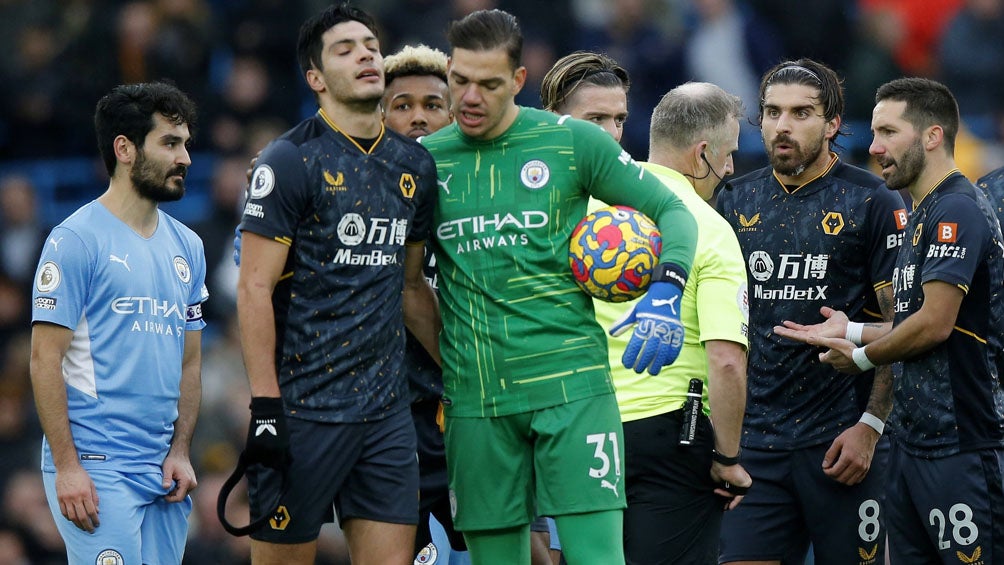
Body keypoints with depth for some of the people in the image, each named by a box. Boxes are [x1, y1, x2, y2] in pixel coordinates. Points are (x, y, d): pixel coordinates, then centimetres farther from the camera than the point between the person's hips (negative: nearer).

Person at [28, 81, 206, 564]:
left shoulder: (187, 247, 15)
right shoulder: (76, 240, -6)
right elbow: (45, 359, -9)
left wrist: (180, 451, 6)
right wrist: (67, 466, -15)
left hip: (163, 474, 7)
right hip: (96, 470, -7)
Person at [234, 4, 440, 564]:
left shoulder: (416, 165, 13)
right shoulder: (292, 161, -6)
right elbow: (255, 287, -10)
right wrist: (265, 406, -16)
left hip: (387, 408, 6)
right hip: (304, 408, -5)